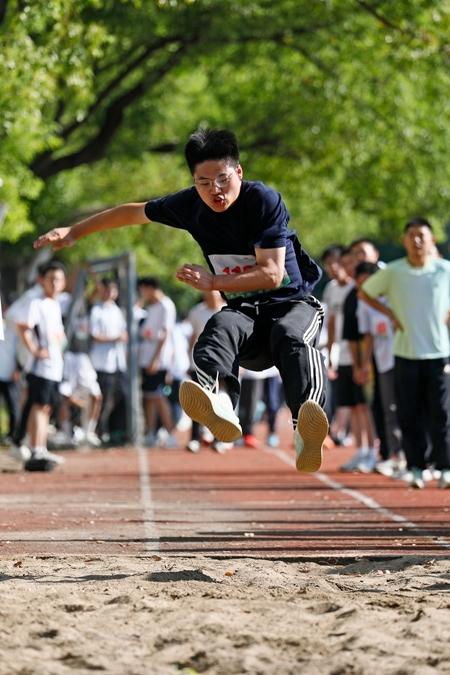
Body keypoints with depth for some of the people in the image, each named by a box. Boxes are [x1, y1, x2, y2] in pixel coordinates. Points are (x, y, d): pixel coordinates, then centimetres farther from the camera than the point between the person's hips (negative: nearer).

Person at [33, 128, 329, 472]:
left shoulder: (264, 200, -16)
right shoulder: (191, 205, -1)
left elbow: (272, 274, -19)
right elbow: (135, 212, 16)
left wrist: (213, 282, -22)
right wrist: (74, 232, 19)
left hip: (293, 303, -3)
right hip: (245, 311, 3)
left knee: (291, 336, -37)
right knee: (222, 324, -32)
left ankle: (306, 431, -66)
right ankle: (218, 401, -67)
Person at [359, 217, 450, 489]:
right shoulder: (392, 272, 1)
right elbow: (365, 292, 14)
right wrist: (391, 313, 4)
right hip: (406, 354, 1)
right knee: (409, 415, 1)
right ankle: (416, 468, 8)